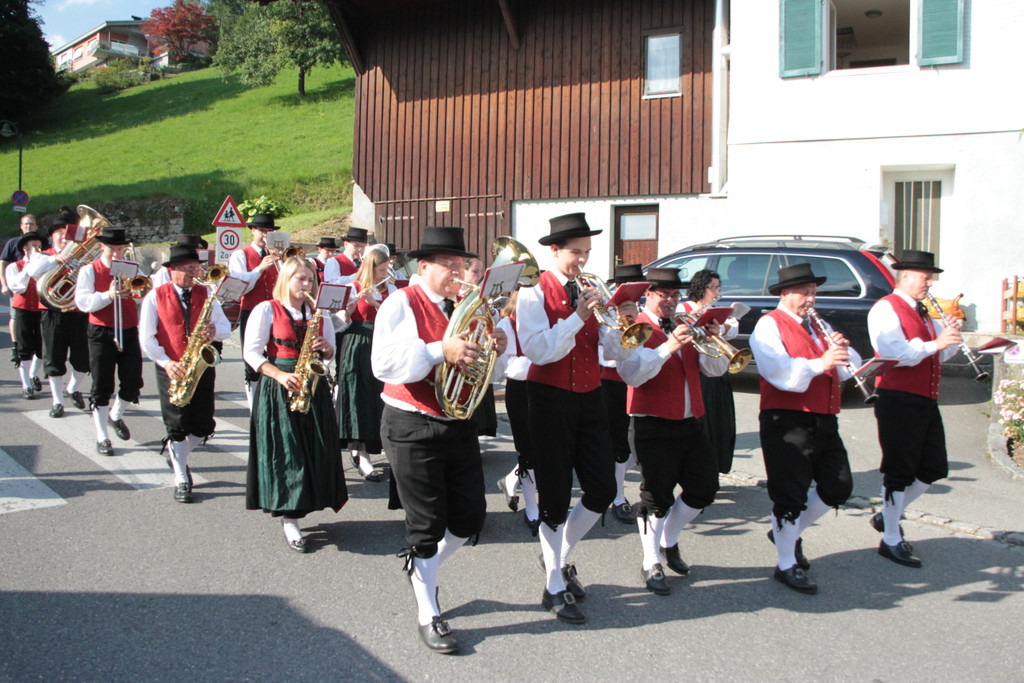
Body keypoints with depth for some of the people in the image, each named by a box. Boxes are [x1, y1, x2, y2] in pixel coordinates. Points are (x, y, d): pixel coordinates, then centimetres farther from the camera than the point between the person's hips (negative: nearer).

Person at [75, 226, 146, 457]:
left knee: (133, 384, 1)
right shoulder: (89, 271, 1)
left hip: (129, 333, 3)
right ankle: (102, 438, 9)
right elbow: (82, 302, -11)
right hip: (102, 335, -3)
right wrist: (109, 295, -24)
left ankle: (116, 415, 32)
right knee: (102, 388, -1)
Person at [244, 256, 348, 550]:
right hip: (277, 389, -5)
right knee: (284, 450, -7)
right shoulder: (266, 310, -1)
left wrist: (326, 347, -7)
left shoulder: (319, 314, 13)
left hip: (312, 387, 5)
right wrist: (280, 375, -19)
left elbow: (330, 355, 17)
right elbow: (251, 352, -7)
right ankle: (289, 519, -1)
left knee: (313, 449, 2)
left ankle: (293, 513, 16)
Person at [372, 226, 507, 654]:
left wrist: (497, 349, -6)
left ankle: (422, 568, 36)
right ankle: (428, 615, 17)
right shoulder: (402, 304, -8)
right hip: (413, 429, -6)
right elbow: (384, 364, -22)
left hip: (459, 425, 6)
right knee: (426, 523, 1)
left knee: (470, 517, 9)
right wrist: (440, 351, -30)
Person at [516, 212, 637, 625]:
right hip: (550, 400, -5)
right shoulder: (535, 293, -7)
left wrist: (624, 324, -16)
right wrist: (578, 317, -25)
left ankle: (560, 555, 30)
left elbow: (617, 354, 3)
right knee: (556, 497, 1)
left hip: (589, 398, 6)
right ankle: (554, 588, 14)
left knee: (603, 491, 6)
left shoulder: (591, 291, 9)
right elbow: (538, 351, -20)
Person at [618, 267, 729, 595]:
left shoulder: (686, 328, 16)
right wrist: (668, 347, -30)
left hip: (690, 424, 7)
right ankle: (651, 564, 13)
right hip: (653, 427, -7)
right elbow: (631, 373, -22)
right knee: (657, 496, -3)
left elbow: (716, 369, 8)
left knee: (705, 488, 9)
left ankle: (669, 541, 31)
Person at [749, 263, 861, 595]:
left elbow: (850, 367, 13)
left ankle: (788, 532, 31)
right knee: (790, 494, -4)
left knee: (838, 488, 11)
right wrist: (819, 363, -29)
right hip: (786, 421, -8)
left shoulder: (819, 326, 19)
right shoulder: (769, 325, -6)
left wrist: (842, 351, -8)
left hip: (824, 420, 8)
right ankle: (787, 566, 11)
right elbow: (780, 372, -21)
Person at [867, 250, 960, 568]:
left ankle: (888, 515, 28)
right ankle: (891, 541, 10)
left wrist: (951, 336, -2)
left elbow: (942, 354, 16)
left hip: (926, 402, 9)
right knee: (900, 472, -2)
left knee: (933, 469, 12)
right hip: (898, 401, -9)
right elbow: (894, 352, -23)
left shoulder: (923, 314, 19)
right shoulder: (886, 309, -9)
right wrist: (933, 344, -24)